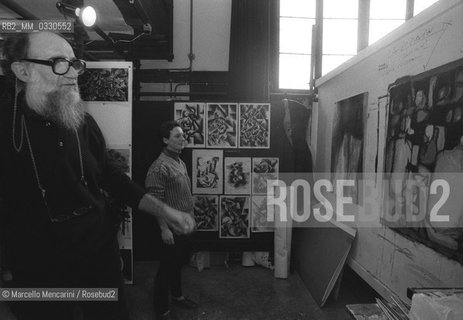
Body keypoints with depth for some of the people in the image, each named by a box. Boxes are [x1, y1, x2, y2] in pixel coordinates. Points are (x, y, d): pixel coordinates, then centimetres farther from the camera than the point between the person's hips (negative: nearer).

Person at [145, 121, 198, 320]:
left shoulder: (180, 162, 8)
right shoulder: (159, 167, -20)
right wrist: (164, 229, -22)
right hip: (171, 226, -9)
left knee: (179, 261, 22)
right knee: (167, 266, 5)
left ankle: (177, 296, 42)